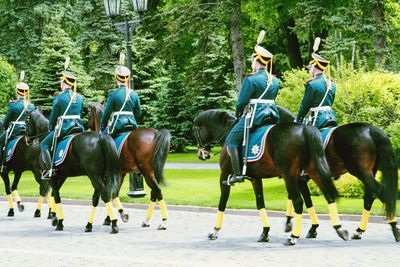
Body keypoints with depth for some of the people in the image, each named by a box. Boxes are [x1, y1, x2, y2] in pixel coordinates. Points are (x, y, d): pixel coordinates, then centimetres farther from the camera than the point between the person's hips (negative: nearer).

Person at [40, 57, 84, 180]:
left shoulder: (58, 98, -7)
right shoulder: (80, 98, 8)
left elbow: (53, 116, -1)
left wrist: (50, 128, 15)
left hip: (64, 128, -5)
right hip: (79, 127, 5)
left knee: (44, 144, 8)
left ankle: (49, 169, -5)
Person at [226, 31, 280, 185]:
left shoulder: (250, 80, -12)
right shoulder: (275, 81, 11)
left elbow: (242, 102, -10)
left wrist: (238, 114, 8)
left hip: (254, 115, -7)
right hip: (272, 115, 7)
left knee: (231, 141, 1)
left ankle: (237, 174, -8)